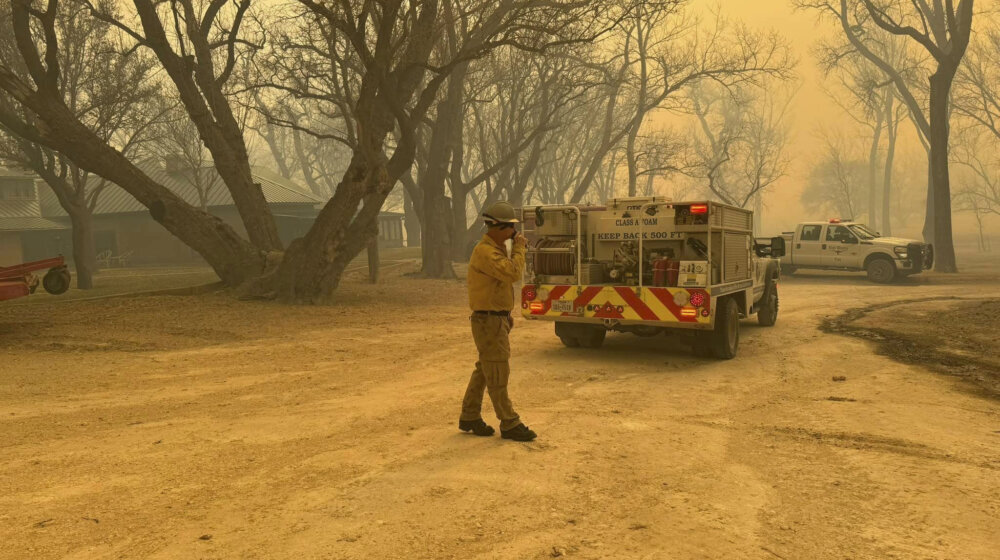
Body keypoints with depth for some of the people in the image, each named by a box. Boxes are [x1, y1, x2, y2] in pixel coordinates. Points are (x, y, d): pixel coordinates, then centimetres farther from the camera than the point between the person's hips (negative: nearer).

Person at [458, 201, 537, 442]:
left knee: (485, 370, 16)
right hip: (488, 321, -10)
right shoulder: (485, 251, -19)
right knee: (498, 373, -3)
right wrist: (519, 248, -15)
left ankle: (469, 417, 26)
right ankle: (510, 424, 5)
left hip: (497, 319, 10)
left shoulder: (497, 249, 14)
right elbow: (513, 273, -29)